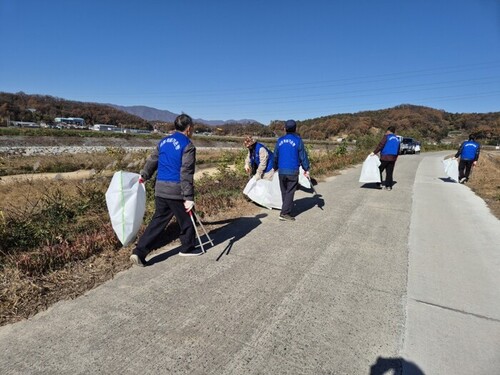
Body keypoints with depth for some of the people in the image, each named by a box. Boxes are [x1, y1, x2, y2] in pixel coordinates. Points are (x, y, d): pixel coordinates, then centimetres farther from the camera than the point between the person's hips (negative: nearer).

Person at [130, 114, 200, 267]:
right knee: (186, 220, 14)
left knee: (158, 221, 13)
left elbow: (152, 161, 23)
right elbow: (186, 173, -16)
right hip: (176, 191, -7)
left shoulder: (163, 142, 12)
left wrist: (144, 175, 39)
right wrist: (189, 197, -16)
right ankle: (187, 248, 30)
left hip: (160, 189, 7)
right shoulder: (188, 145, -10)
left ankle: (139, 252, 9)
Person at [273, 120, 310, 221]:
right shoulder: (298, 140, -5)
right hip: (293, 171, -4)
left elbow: (275, 156, 13)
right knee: (290, 192, -1)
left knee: (284, 192, 15)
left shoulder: (280, 140, 6)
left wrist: (275, 167, 28)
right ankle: (284, 213, -6)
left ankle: (287, 210, 25)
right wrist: (306, 169, 5)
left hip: (281, 171, 4)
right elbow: (303, 156, -4)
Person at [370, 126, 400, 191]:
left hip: (385, 157, -6)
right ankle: (388, 186, 8)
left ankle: (379, 184, 3)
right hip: (393, 158, 6)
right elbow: (398, 151, 20)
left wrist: (374, 152, -15)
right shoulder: (397, 139, 17)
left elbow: (381, 145, -16)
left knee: (379, 170, 5)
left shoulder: (387, 137, -4)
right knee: (389, 172, 8)